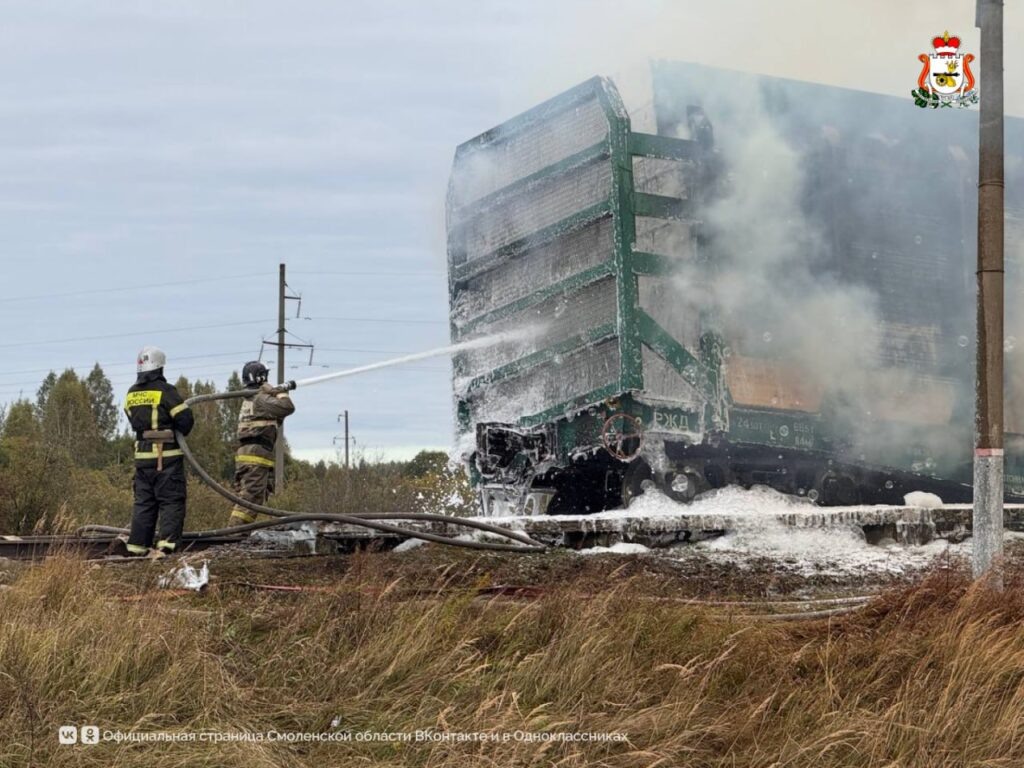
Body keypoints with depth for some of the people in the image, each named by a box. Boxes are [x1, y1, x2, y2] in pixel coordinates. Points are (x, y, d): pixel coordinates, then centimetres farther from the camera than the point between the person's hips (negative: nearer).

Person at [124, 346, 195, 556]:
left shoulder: (131, 394, 9)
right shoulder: (165, 391, -11)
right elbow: (186, 420, -13)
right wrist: (178, 433, 7)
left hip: (142, 454, 6)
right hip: (167, 455, -6)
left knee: (144, 501, 12)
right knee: (171, 500, -3)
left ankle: (137, 545, 10)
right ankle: (167, 542, -15)